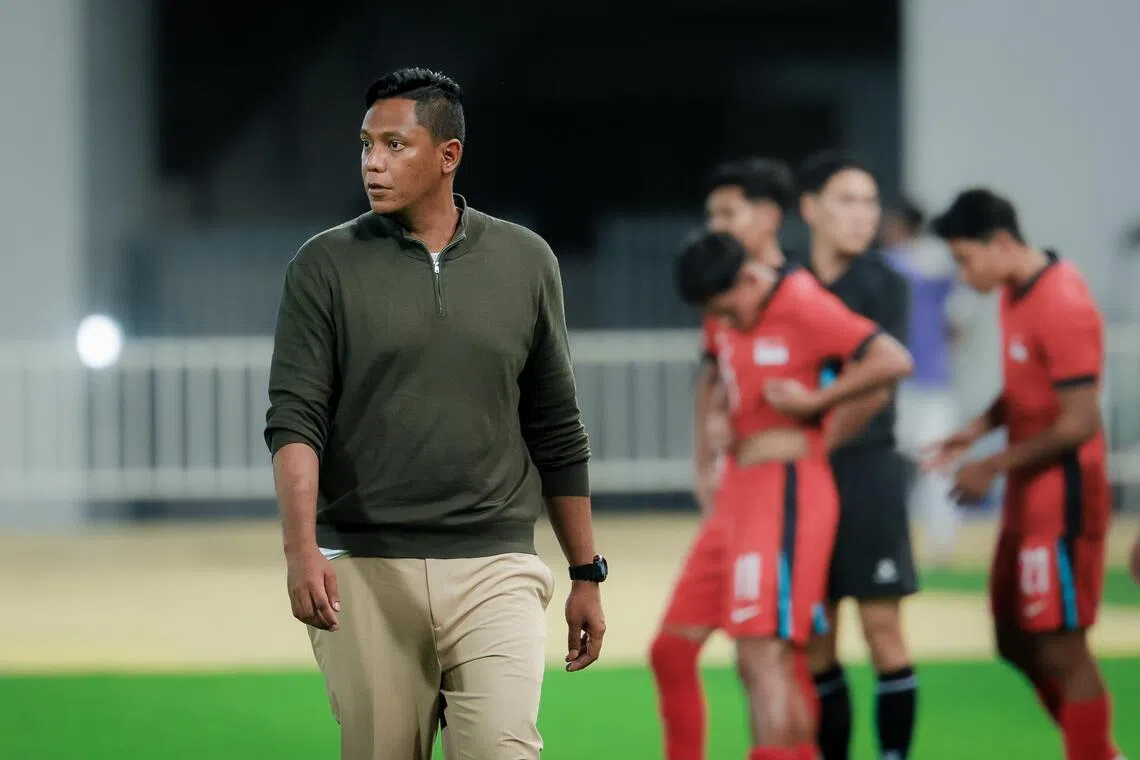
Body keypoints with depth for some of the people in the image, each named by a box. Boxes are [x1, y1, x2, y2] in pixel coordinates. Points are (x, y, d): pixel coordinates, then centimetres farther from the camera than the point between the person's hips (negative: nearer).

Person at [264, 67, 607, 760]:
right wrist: (302, 548, -22)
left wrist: (587, 574, 13)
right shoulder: (326, 266, 2)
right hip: (366, 573, 0)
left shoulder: (525, 261, 8)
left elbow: (557, 432, 13)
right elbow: (295, 419, -6)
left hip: (494, 571, 1)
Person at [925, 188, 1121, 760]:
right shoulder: (1016, 294, 7)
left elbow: (1077, 426, -22)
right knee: (1016, 640, 16)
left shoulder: (1062, 306, -22)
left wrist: (992, 467, -15)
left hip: (1062, 502, -10)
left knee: (1061, 650, -5)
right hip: (1027, 499, 10)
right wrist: (977, 429, 4)